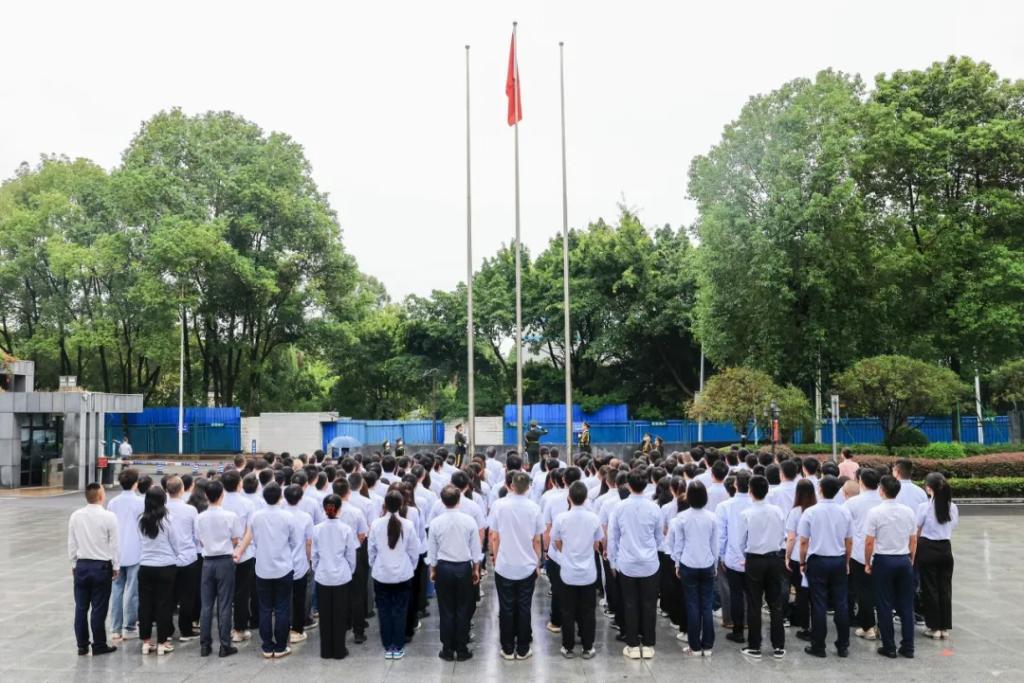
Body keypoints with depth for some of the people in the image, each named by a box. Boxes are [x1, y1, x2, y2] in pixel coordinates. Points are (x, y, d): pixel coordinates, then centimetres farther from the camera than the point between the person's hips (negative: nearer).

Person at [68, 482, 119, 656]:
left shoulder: (75, 516, -1)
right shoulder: (109, 516, -13)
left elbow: (71, 543, 6)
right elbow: (114, 544, -8)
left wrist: (74, 564, 17)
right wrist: (116, 566, 3)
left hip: (81, 565, 4)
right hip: (101, 567, -4)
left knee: (81, 607, 11)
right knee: (98, 608, 3)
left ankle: (82, 645, 18)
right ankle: (99, 645, 10)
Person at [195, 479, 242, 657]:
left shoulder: (200, 517, -3)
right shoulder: (230, 516, -11)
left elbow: (200, 542, 6)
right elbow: (235, 541, -4)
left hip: (208, 561, 3)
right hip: (225, 561, -2)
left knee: (206, 605, 10)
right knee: (224, 605, 2)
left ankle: (205, 645, 14)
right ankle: (225, 646, 6)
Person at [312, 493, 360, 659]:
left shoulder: (317, 529, -6)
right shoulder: (346, 529, -10)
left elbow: (314, 555, 2)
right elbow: (351, 555, -2)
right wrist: (350, 571, 14)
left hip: (322, 576, 1)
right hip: (342, 577, -1)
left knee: (325, 614, 11)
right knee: (340, 615, 8)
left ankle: (326, 650, 18)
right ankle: (339, 650, 15)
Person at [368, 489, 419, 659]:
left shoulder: (376, 524, -9)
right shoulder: (407, 525, -11)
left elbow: (371, 550, 1)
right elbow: (414, 551, -3)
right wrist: (411, 567, 14)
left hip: (381, 574, 1)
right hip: (403, 574, 0)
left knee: (384, 611, 11)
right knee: (400, 611, 8)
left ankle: (388, 647, 17)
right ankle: (398, 648, 14)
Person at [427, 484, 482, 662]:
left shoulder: (436, 522, -9)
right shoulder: (469, 520, -9)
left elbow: (431, 549, -1)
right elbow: (475, 548, -2)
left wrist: (432, 570, 13)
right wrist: (476, 569, 10)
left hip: (443, 568, 0)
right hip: (464, 567, 0)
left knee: (446, 611, 8)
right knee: (463, 610, 8)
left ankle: (447, 650, 15)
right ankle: (462, 650, 14)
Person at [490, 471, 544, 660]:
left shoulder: (499, 505, -9)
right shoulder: (533, 508, -7)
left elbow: (494, 537, -4)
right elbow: (537, 540, 0)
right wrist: (538, 564, 13)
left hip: (504, 566, 0)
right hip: (527, 567, 0)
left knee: (506, 609, 10)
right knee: (524, 609, 10)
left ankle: (508, 649, 18)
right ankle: (523, 649, 17)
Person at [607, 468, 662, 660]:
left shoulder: (619, 508, -9)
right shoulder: (654, 508, -7)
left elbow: (612, 537, -1)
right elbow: (659, 537, 6)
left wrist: (613, 561, 10)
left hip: (627, 564, 0)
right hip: (650, 564, 0)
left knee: (630, 605, 8)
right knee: (648, 605, 9)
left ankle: (633, 646, 14)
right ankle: (648, 645, 15)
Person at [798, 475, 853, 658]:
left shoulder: (810, 512, -11)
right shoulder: (845, 512, -1)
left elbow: (803, 541, -8)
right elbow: (849, 542, 5)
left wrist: (802, 562, 4)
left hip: (818, 561, -3)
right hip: (839, 560, 3)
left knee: (819, 604, 3)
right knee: (841, 603, 9)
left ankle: (818, 646, 9)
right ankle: (843, 646, 15)